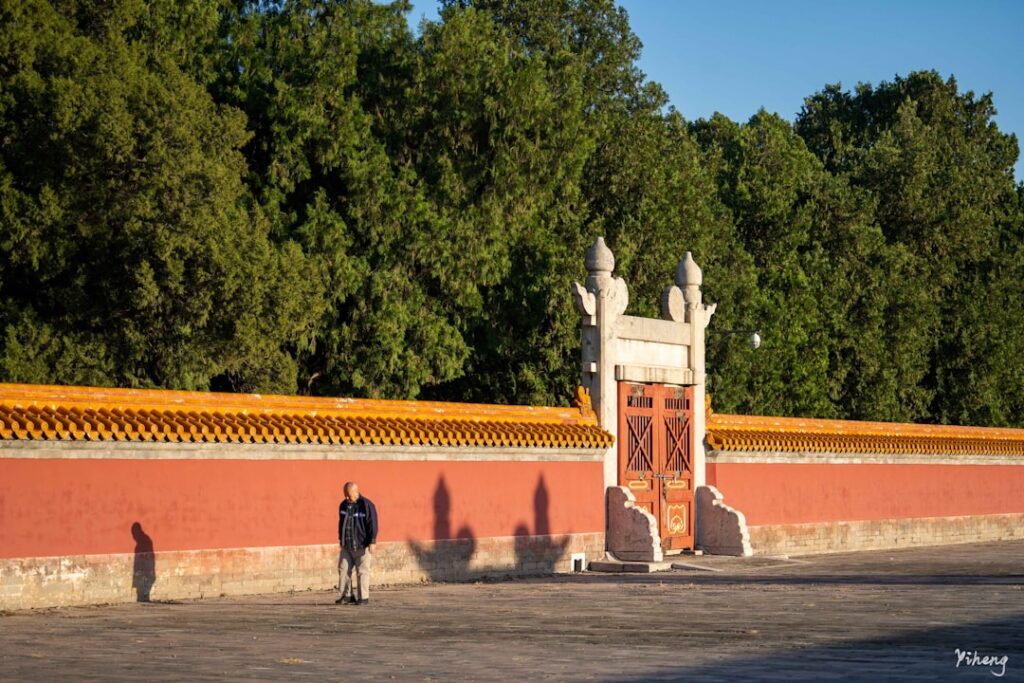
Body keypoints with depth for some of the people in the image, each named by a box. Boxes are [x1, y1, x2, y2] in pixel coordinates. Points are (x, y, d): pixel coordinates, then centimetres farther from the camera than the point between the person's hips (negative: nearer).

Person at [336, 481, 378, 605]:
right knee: (343, 570, 1)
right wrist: (340, 539, 20)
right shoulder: (343, 505, 8)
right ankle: (346, 595, 8)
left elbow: (372, 524, -11)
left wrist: (372, 542, -14)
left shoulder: (366, 505, -11)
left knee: (362, 571, -1)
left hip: (362, 546, -6)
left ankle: (363, 597, 5)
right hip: (346, 546, 6)